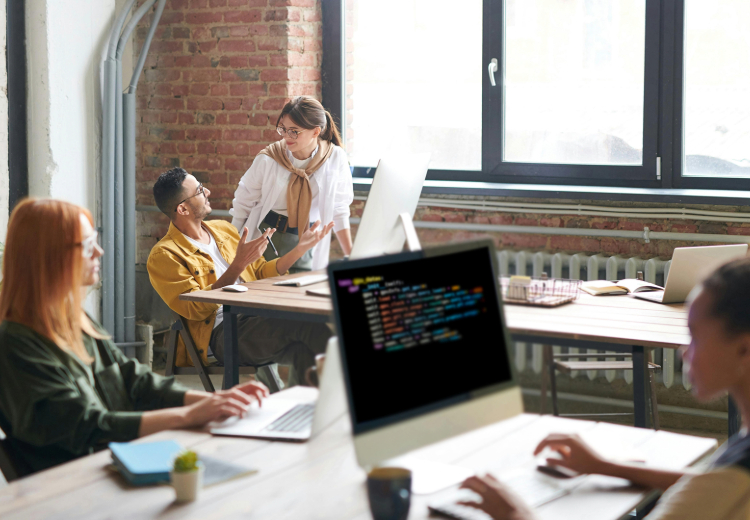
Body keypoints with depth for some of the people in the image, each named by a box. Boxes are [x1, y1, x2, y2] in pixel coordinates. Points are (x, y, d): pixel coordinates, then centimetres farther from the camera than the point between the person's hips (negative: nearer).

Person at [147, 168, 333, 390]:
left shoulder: (224, 229, 22)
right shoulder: (164, 255, 0)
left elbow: (261, 273, 30)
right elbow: (196, 310, -10)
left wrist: (301, 248, 18)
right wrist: (238, 265, -15)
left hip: (258, 320, 7)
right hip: (222, 333, -6)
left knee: (305, 350, -28)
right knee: (305, 323, -29)